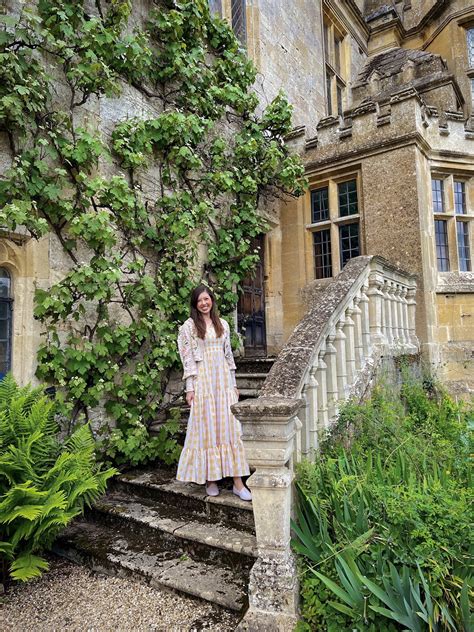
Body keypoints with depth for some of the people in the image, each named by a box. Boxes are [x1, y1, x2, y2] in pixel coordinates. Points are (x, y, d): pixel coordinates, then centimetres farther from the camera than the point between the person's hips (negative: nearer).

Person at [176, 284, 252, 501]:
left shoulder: (223, 324, 12)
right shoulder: (189, 326, 0)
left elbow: (228, 355, 13)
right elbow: (187, 358, -4)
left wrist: (233, 383, 12)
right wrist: (190, 388, -8)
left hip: (223, 379, 4)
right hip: (203, 380, -3)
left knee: (230, 427, 1)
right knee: (206, 428, 2)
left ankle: (238, 482, 5)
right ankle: (210, 479, 15)